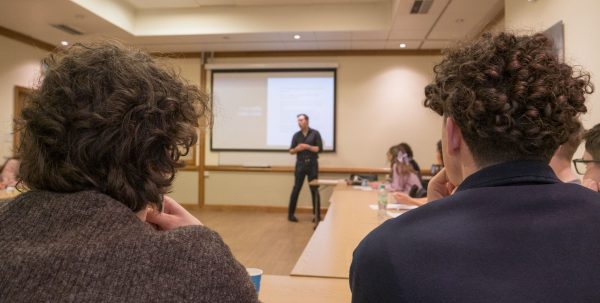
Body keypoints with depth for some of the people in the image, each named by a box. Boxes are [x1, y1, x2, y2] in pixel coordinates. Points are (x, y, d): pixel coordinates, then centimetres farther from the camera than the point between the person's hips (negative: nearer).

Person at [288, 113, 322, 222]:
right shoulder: (296, 135, 8)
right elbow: (291, 151, 9)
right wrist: (297, 149, -12)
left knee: (314, 189, 3)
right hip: (300, 164, 2)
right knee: (296, 189, 2)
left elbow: (319, 148, -7)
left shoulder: (315, 133, 0)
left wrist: (307, 147, -15)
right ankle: (290, 213, 9)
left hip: (312, 164, -2)